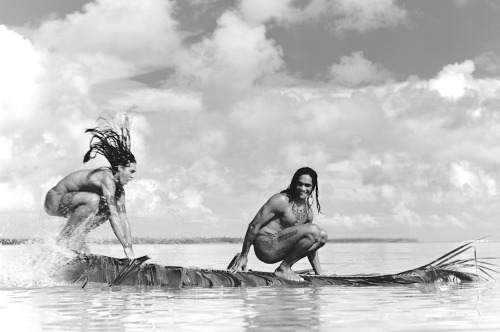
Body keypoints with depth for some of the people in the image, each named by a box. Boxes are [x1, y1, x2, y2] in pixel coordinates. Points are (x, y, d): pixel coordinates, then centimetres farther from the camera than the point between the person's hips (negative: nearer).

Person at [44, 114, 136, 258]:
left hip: (64, 201, 10)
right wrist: (126, 248, -31)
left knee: (105, 210, 9)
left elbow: (124, 220, 2)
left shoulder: (119, 190, 3)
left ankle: (78, 239, 4)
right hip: (54, 199, -10)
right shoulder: (107, 178, -25)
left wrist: (130, 251, -5)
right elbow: (114, 216, -31)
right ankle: (65, 239, -22)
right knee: (93, 200, -31)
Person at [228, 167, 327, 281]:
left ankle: (286, 267, 0)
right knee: (313, 230, -21)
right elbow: (254, 225, -11)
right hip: (265, 246, -8)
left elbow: (310, 243, 20)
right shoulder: (281, 200, -12)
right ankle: (283, 269, -12)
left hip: (280, 249, 8)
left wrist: (320, 273, 15)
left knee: (322, 236, 5)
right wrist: (243, 256, -10)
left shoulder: (308, 211, 12)